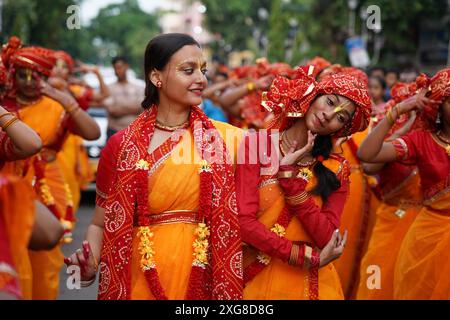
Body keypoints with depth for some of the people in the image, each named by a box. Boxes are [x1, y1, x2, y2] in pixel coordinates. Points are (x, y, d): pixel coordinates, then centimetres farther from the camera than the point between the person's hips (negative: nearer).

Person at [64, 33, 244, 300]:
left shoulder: (225, 138, 0)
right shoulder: (123, 145, -3)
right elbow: (101, 223, 4)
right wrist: (90, 266, -14)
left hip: (204, 278, 1)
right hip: (143, 281, -1)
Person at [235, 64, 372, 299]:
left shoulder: (336, 170, 0)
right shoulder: (258, 145, -7)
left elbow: (328, 239, -12)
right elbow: (244, 222, -15)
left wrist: (289, 172, -15)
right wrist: (309, 257, -15)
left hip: (312, 283, 2)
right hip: (259, 278, -2)